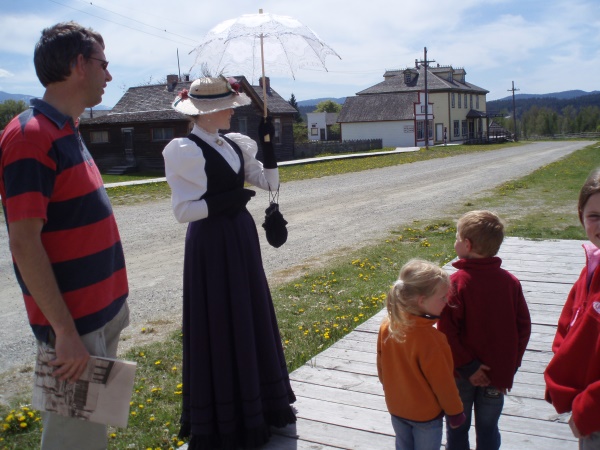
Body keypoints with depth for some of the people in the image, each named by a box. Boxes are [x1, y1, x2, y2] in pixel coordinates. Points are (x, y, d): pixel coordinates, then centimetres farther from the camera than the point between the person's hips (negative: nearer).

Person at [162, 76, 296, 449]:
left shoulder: (235, 144, 8)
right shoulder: (186, 151, -14)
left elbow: (270, 182, 6)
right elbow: (184, 210, -19)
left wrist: (267, 143, -2)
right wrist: (227, 199, -21)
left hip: (242, 238, 8)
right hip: (211, 245, -8)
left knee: (252, 318, 16)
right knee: (219, 325, 2)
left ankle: (257, 402, 36)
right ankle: (221, 419, 20)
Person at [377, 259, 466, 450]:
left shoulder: (387, 325, -15)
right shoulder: (428, 338, -35)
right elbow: (443, 381, -21)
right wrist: (455, 411, -4)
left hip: (396, 408, 6)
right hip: (426, 413, -5)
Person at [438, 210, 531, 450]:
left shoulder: (455, 283, -20)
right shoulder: (511, 282, -8)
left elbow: (448, 331, -23)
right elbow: (523, 328, -3)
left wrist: (466, 366, -13)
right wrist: (509, 368, 3)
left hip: (462, 373, -3)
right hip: (497, 374, 3)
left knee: (457, 429, 16)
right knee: (488, 430, 19)